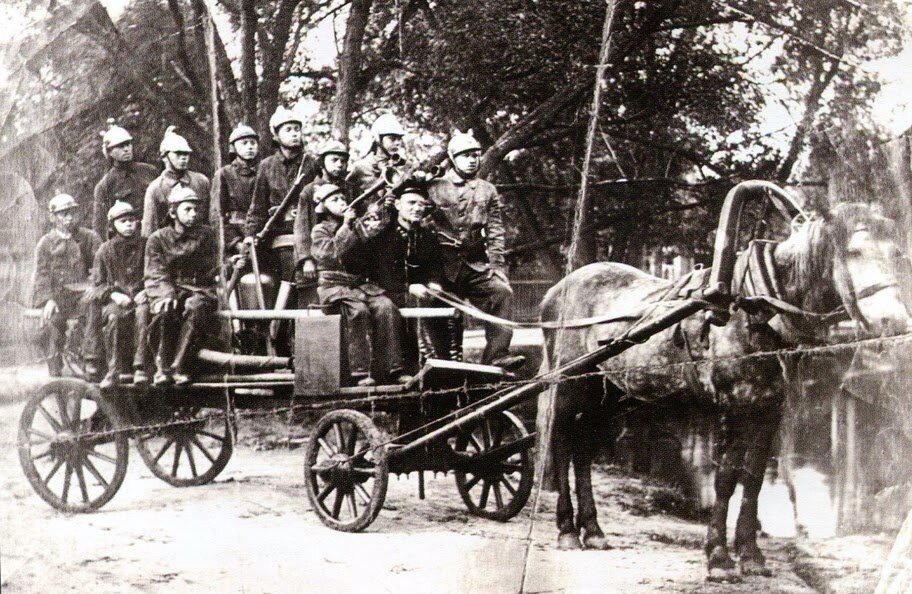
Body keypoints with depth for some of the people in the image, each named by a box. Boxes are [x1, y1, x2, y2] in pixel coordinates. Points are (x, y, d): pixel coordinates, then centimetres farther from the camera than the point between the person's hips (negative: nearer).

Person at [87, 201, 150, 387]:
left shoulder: (145, 246, 12)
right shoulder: (105, 250, 11)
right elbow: (97, 284, 10)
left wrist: (147, 291, -7)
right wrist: (114, 294, -10)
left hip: (140, 297, 0)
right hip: (115, 301, 0)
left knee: (142, 311, -37)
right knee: (114, 316, -36)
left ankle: (140, 367, -37)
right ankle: (113, 371, -32)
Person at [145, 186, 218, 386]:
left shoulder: (206, 235, 13)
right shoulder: (158, 238, 9)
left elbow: (211, 271, 9)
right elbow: (156, 274, -2)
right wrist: (167, 295, -20)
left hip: (199, 290, 0)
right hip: (168, 292, 0)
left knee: (195, 307, -36)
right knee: (166, 310, -36)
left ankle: (178, 366, -35)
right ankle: (162, 367, -27)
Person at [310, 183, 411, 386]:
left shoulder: (357, 225, 19)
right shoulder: (319, 231, 5)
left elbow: (370, 253, 8)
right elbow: (331, 253, -14)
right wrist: (346, 227, -13)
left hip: (361, 283, 4)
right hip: (334, 286, -4)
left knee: (386, 307, -24)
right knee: (358, 310, -34)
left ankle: (393, 369, -24)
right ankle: (361, 372, -31)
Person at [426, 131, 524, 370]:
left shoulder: (487, 191, 14)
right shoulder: (435, 189, 6)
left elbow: (495, 233, 12)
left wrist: (498, 267, 0)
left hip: (477, 265, 2)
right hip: (445, 266, -2)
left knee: (501, 292, -20)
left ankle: (497, 355, -26)